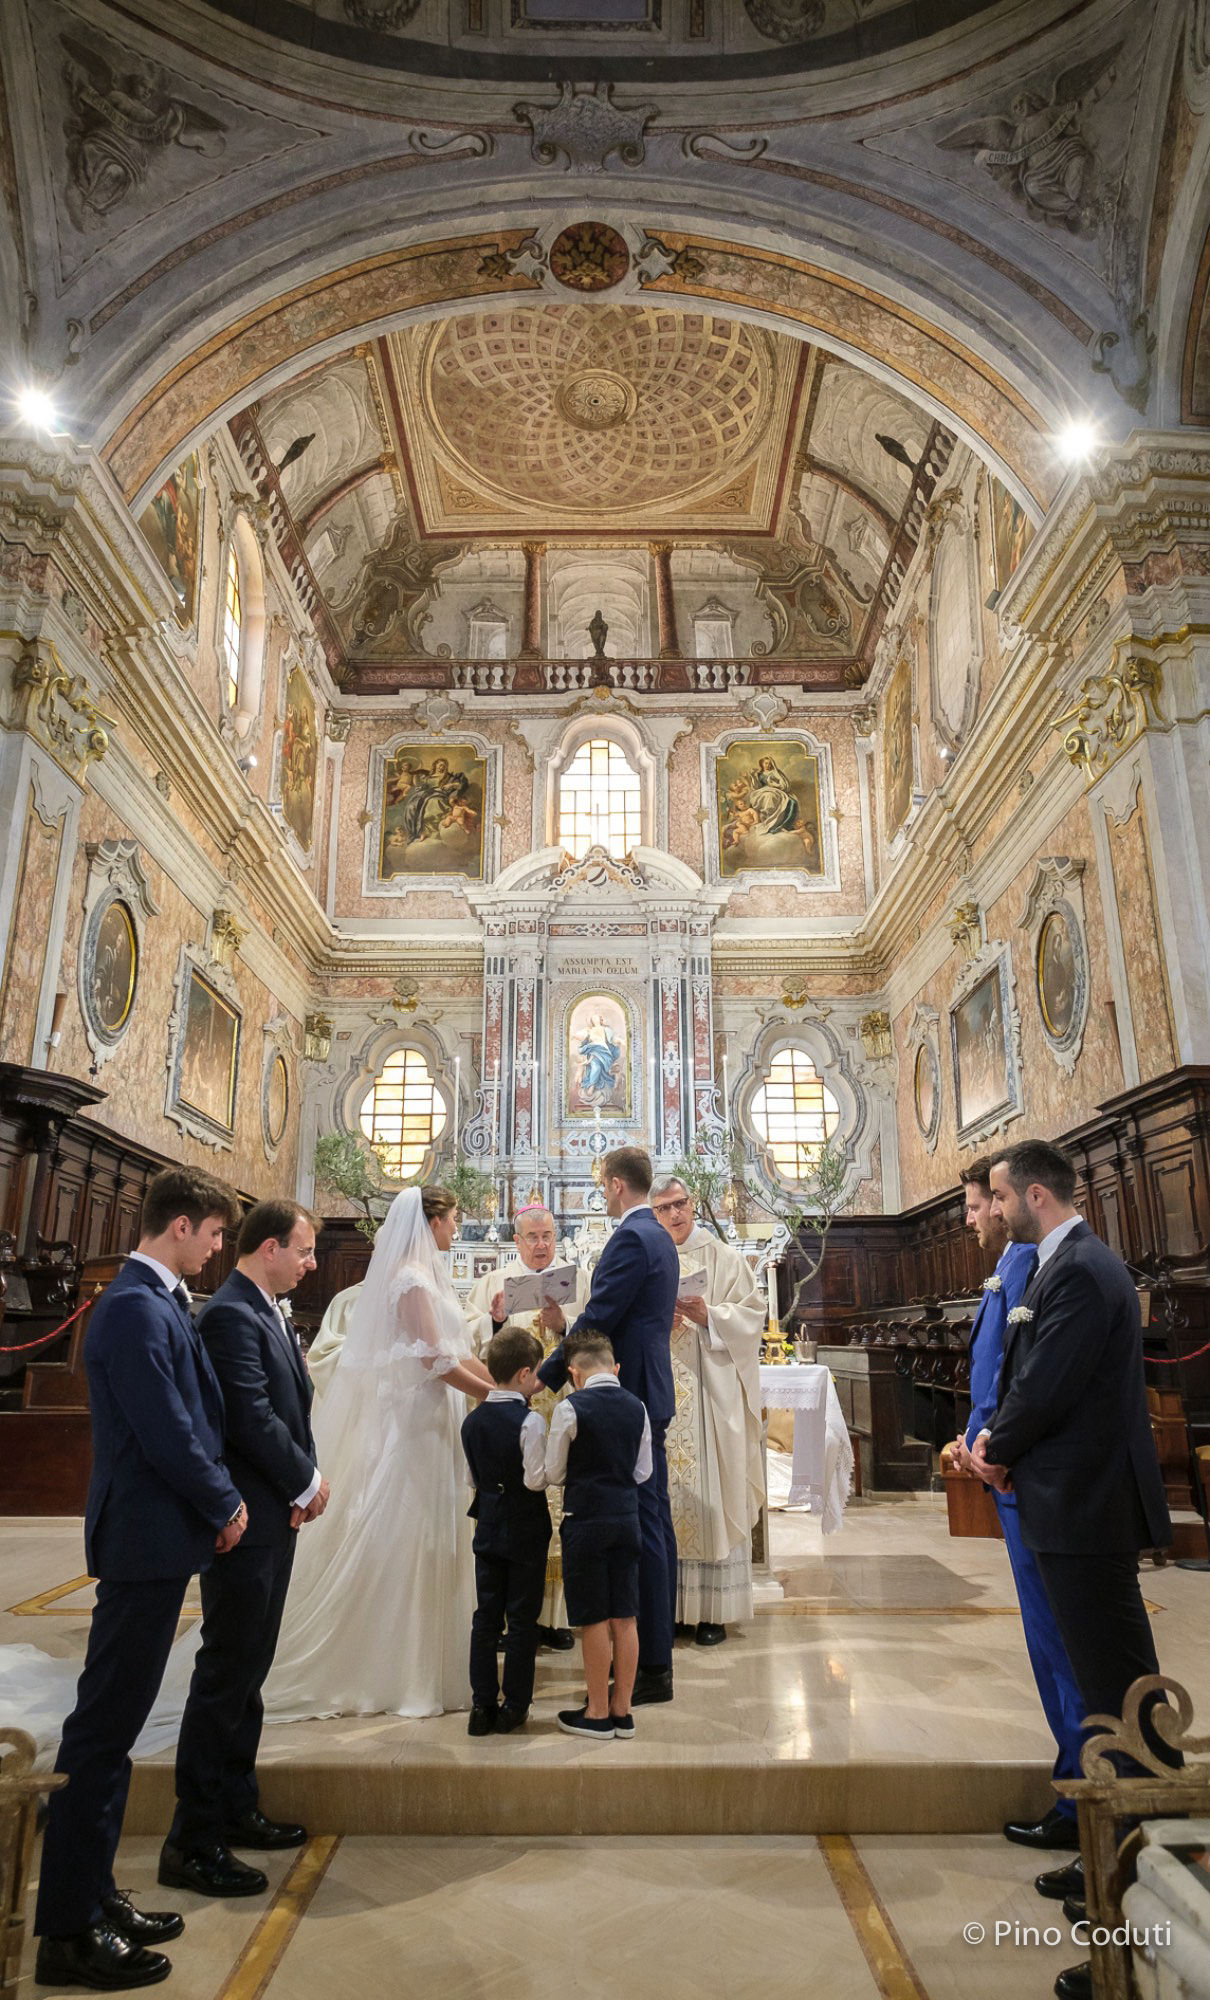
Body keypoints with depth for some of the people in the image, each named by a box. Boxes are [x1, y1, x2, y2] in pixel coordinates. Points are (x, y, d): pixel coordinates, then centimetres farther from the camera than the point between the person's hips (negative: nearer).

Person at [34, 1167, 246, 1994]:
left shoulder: (160, 1303, 10)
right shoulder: (136, 1308, -20)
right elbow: (166, 1433, -22)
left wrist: (221, 1497, 7)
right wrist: (225, 1504, -9)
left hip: (159, 1537, 10)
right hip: (147, 1540, -10)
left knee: (112, 1726, 19)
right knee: (103, 1729, 3)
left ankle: (92, 1896, 32)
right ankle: (69, 1932, 17)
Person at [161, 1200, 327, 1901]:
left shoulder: (268, 1314, 11)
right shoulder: (232, 1316, -20)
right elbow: (253, 1421, -24)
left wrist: (306, 1481, 1)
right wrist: (308, 1483, -11)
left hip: (274, 1517, 10)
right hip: (246, 1521, -10)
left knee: (247, 1671, 19)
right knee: (227, 1675, 0)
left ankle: (235, 1809, 33)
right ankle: (193, 1843, 13)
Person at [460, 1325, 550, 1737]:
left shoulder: (472, 1420, 1)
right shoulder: (530, 1421, -19)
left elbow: (474, 1475, 10)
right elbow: (537, 1479, -21)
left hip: (488, 1527, 5)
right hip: (525, 1530, -5)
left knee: (486, 1616, 12)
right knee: (522, 1619, 6)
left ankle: (482, 1705, 15)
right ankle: (514, 1707, 14)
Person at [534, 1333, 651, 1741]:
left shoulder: (571, 1408, -12)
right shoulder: (637, 1407, 2)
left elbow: (553, 1473, -4)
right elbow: (644, 1472, 10)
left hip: (586, 1520, -5)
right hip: (627, 1517, 5)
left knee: (594, 1619, 5)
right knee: (625, 1617, 11)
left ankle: (598, 1713, 16)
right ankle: (622, 1710, 20)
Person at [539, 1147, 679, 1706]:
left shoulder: (630, 1239, -16)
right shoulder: (660, 1239, 15)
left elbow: (597, 1320, -19)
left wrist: (543, 1377, -12)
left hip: (628, 1396, -10)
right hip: (652, 1393, 10)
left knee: (641, 1525, -4)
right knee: (655, 1521, 15)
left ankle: (650, 1668, 4)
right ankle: (656, 1649, 25)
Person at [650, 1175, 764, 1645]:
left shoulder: (723, 1258, 6)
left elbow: (751, 1315, 0)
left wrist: (708, 1316, -16)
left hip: (710, 1391, -2)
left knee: (710, 1493, -2)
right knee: (662, 1491, 1)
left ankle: (712, 1609, 5)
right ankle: (667, 1602, 10)